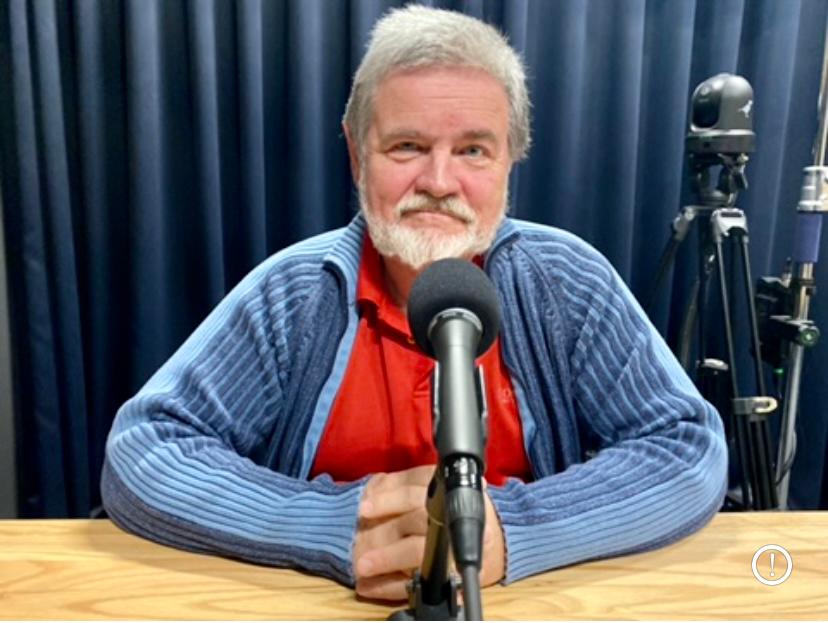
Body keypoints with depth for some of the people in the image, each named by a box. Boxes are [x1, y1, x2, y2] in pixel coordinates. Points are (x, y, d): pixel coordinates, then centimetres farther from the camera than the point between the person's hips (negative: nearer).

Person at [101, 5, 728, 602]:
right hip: (318, 606, 1)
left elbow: (693, 451, -11)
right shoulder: (294, 291, -8)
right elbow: (139, 457, -12)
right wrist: (340, 530, -24)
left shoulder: (565, 280, -8)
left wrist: (509, 529, -25)